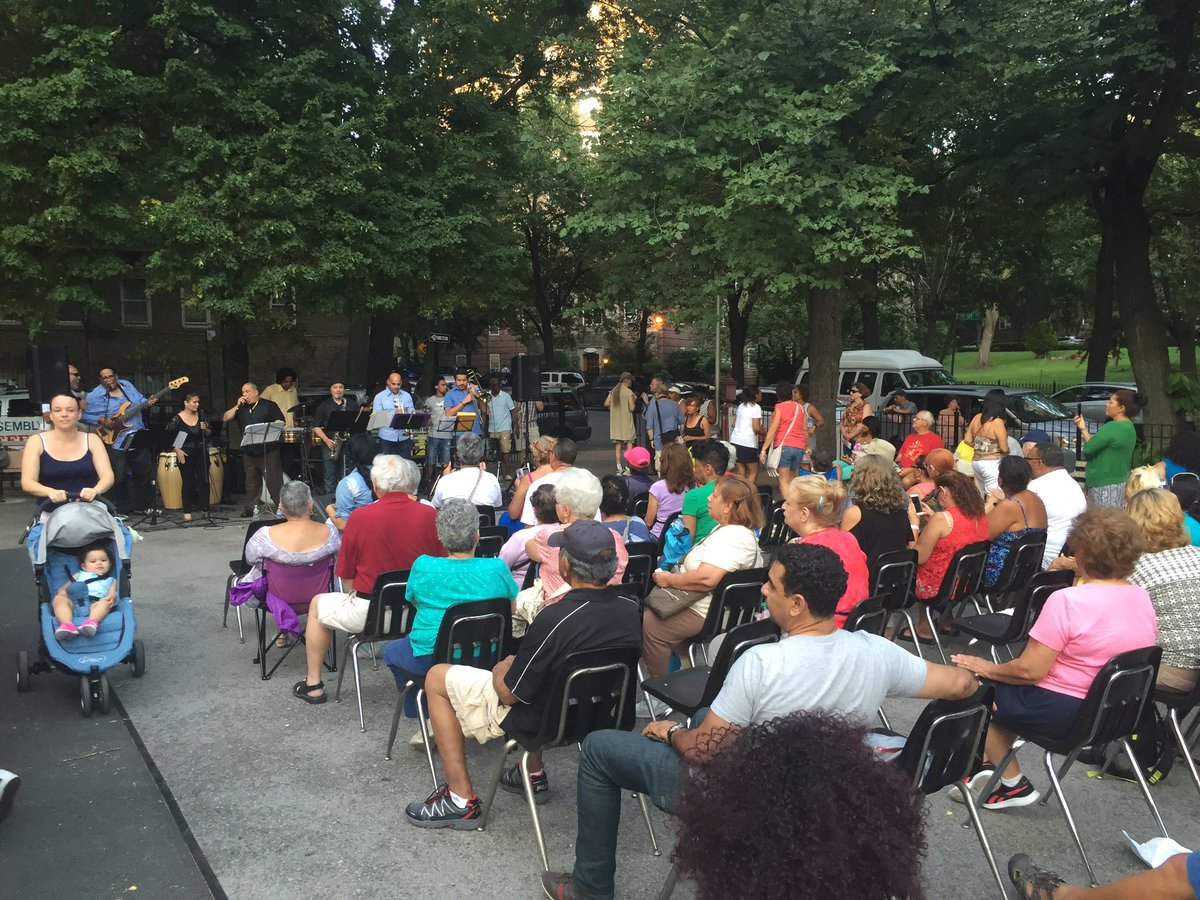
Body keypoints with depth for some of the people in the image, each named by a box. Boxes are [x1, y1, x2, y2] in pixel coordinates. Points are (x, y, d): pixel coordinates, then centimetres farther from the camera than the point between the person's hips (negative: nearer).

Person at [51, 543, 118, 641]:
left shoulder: (111, 580, 33)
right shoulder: (79, 575, 38)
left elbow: (113, 593, 14)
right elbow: (64, 587, 27)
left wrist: (111, 597, -13)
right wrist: (62, 592, 0)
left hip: (95, 604, -2)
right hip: (74, 602, 2)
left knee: (105, 603, -34)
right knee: (58, 599, -27)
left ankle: (92, 622, -64)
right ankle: (67, 624, -51)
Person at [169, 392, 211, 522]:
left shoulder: (201, 416, 5)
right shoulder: (178, 419, -7)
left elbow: (208, 434, 11)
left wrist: (205, 429, -11)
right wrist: (177, 450, -12)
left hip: (201, 453, 4)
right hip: (185, 454, -4)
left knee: (204, 481, 3)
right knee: (188, 483, 1)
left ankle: (204, 509, 13)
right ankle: (187, 512, 9)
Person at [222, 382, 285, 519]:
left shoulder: (268, 405, 3)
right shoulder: (241, 408, 16)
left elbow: (280, 421, -2)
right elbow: (225, 418, 8)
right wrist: (237, 406, -1)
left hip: (268, 450, -5)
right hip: (249, 450, 5)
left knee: (273, 479, -6)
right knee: (251, 481, 10)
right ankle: (251, 507, 18)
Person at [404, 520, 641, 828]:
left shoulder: (555, 620, -32)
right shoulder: (630, 604, -12)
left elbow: (509, 693, -20)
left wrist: (502, 669, 1)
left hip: (548, 720, -7)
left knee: (437, 678, 6)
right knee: (530, 661, 34)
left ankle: (461, 800, 8)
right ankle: (534, 774, 32)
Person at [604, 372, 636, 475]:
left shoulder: (613, 390, 6)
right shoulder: (629, 392, -11)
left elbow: (606, 404, 5)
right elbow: (631, 408, -14)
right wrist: (634, 400, 3)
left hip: (615, 421, 5)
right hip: (626, 421, -5)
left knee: (618, 445, 9)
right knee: (629, 444, 1)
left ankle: (619, 468, 10)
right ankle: (628, 468, -5)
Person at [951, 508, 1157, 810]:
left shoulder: (1067, 601, -25)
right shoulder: (1143, 598, -1)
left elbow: (1029, 670, -24)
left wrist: (990, 669, -6)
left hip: (1063, 714, -8)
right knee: (1005, 694, 26)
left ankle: (1013, 784, 20)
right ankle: (990, 767, 27)